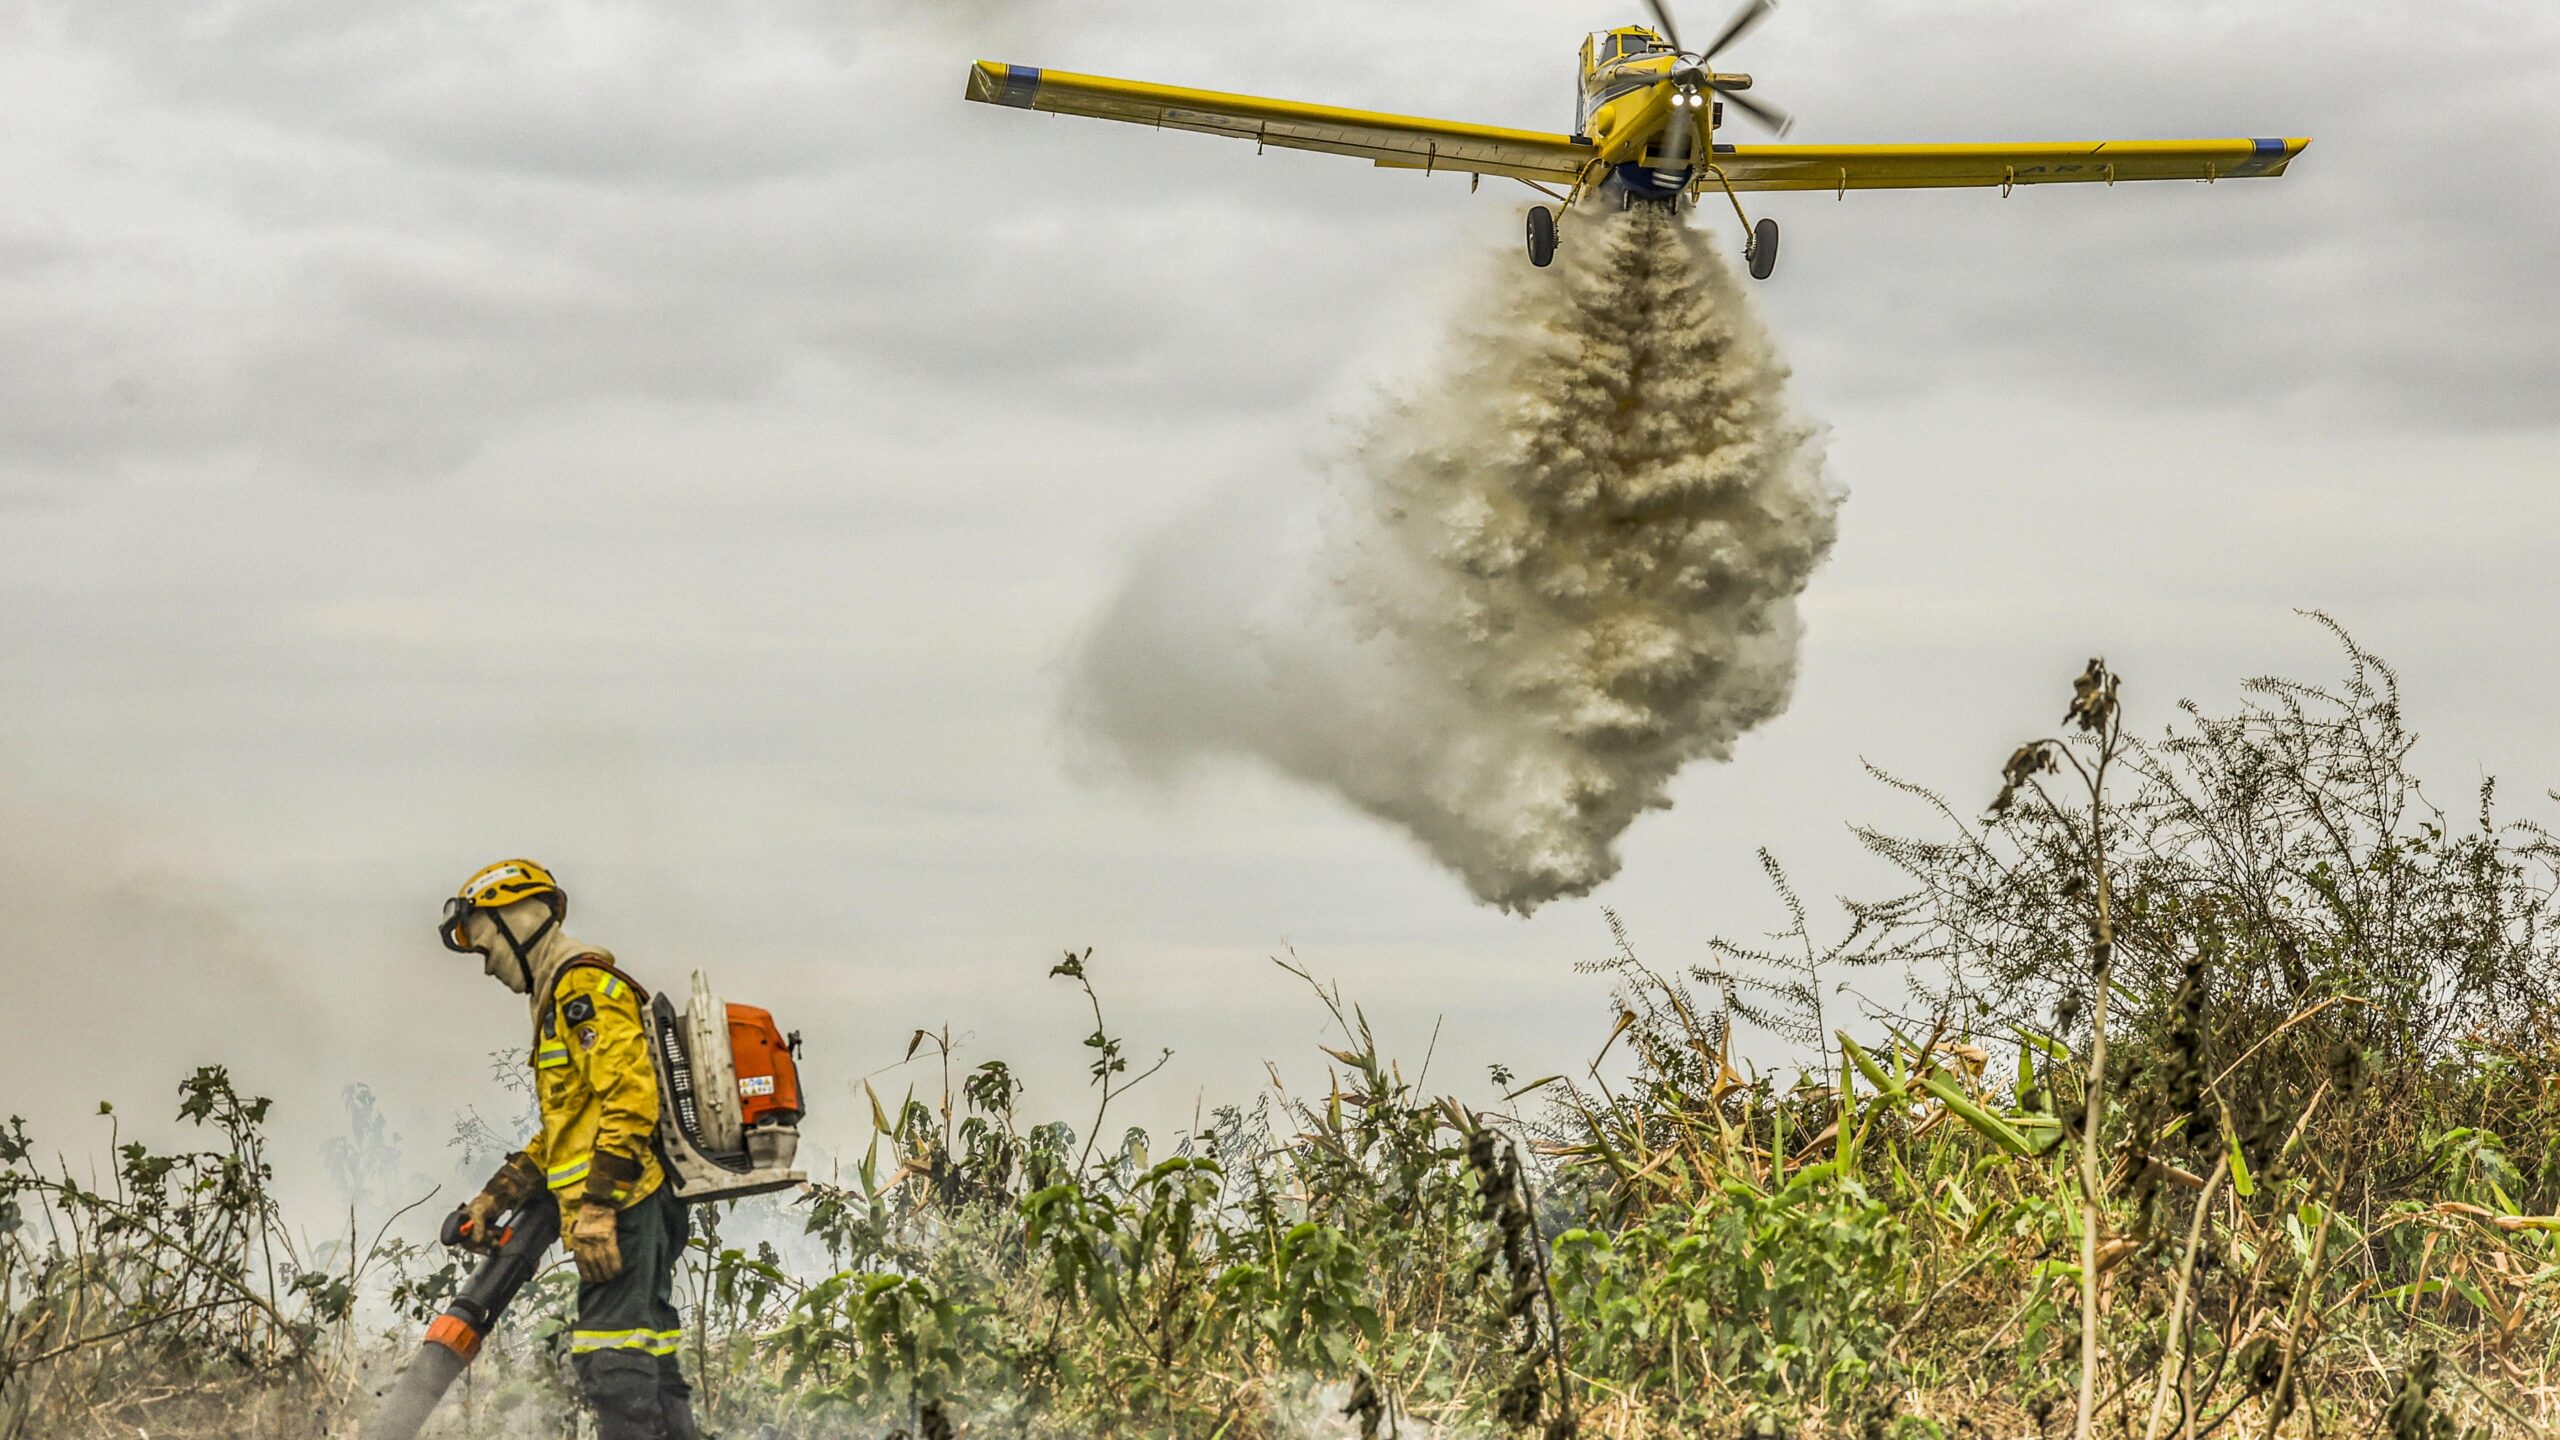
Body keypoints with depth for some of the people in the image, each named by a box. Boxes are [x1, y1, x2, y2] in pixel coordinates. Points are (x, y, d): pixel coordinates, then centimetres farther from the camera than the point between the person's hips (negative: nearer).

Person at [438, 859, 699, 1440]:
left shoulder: (584, 986, -8)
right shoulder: (561, 999, 26)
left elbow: (628, 1098, -20)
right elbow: (562, 1134, 30)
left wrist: (597, 1207, -24)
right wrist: (499, 1194, 22)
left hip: (621, 1205, -11)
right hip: (638, 1208, 11)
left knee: (614, 1364, -16)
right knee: (647, 1357, 9)